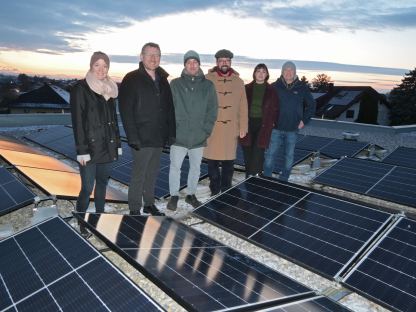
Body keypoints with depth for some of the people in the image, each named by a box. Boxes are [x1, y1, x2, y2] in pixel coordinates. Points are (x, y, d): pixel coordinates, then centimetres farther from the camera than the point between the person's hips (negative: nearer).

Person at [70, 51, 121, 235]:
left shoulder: (110, 89, 11)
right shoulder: (80, 88, -5)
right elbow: (77, 120, -9)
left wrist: (117, 144, 11)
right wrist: (82, 150, -14)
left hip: (107, 147, 5)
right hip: (90, 147, -5)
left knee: (102, 184, 13)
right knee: (87, 187, -2)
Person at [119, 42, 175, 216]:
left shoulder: (162, 80, 12)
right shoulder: (132, 79, -6)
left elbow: (169, 108, 14)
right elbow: (126, 111, -12)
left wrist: (171, 133, 6)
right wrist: (133, 137, -19)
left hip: (159, 138, 6)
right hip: (142, 138, -5)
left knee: (152, 173, 14)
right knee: (139, 174, 1)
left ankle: (149, 204, 28)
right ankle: (134, 209, 16)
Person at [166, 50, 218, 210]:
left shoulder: (208, 85, 3)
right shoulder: (175, 84, 0)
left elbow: (212, 110, 3)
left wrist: (206, 130, -4)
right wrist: (172, 128, -9)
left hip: (199, 137, 2)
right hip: (179, 135, -1)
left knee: (195, 167, 13)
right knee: (175, 166, 5)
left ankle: (191, 194, 30)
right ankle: (174, 195, 21)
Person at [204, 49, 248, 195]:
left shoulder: (238, 81, 8)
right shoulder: (208, 79, 0)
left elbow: (243, 107, 7)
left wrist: (243, 126, 4)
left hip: (231, 129, 2)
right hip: (211, 128, -1)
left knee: (228, 163, 9)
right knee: (212, 162, 7)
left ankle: (226, 191, 25)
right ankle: (215, 191, 23)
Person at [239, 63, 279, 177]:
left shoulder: (271, 90, 5)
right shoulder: (247, 89, 6)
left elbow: (275, 109, 7)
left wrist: (272, 123, -3)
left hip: (263, 126, -1)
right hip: (248, 124, 2)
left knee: (258, 154, -9)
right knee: (247, 154, 6)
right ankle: (248, 179, 20)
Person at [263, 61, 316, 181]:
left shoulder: (302, 87, 3)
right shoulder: (275, 86, 0)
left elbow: (311, 105, 12)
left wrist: (304, 120, 4)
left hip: (292, 130, 1)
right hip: (276, 128, -1)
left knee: (289, 156, 9)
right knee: (270, 155, -1)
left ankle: (283, 180, 22)